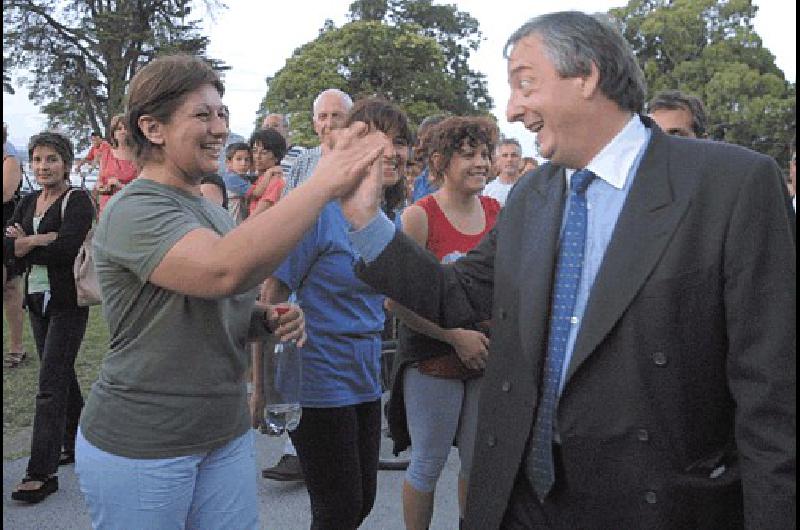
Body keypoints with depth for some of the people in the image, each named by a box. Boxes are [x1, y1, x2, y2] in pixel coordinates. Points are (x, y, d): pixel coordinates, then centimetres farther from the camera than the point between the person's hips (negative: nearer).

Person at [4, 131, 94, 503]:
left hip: (67, 302, -7)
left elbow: (67, 248, -23)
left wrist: (24, 243, -10)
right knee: (61, 375, 18)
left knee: (50, 384, -8)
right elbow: (8, 246, -1)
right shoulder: (28, 203, 12)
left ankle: (42, 472, -5)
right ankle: (75, 444, 33)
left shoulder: (77, 201, -9)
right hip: (37, 299, 7)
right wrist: (43, 240, -18)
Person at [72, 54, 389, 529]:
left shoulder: (213, 211, 8)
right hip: (140, 447, -7)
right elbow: (225, 270, -37)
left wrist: (269, 319, -3)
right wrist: (327, 182, -35)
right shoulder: (134, 211, -18)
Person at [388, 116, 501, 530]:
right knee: (428, 464, 8)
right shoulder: (419, 216, -12)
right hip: (433, 358, -4)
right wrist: (456, 336, -17)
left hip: (488, 357, 5)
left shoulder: (499, 213, 3)